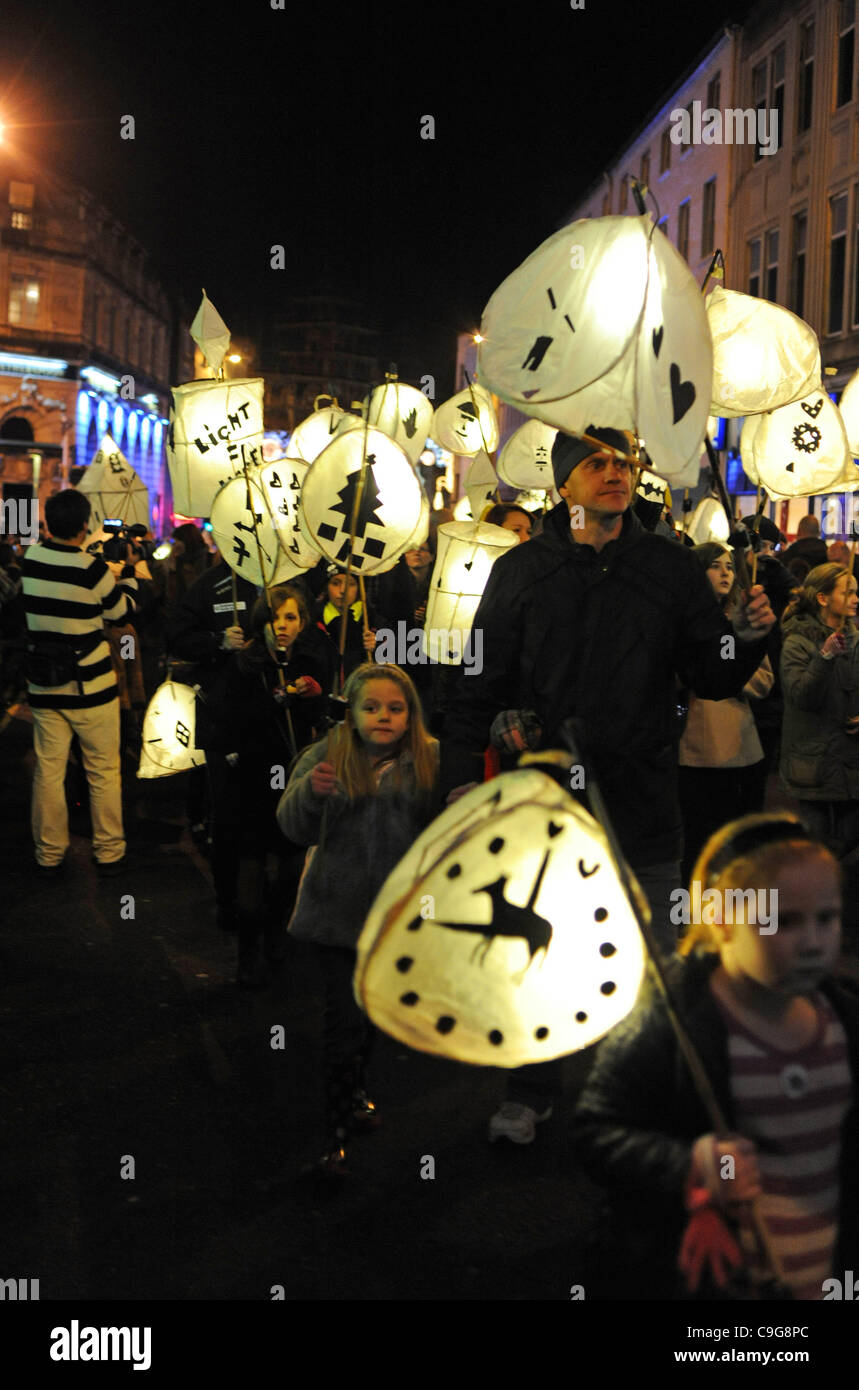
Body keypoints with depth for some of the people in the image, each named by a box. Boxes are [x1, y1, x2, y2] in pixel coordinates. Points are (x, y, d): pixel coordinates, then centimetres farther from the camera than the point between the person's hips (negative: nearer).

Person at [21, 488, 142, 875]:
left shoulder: (29, 560, -2)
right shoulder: (93, 570, -16)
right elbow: (121, 611, 1)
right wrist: (127, 571, 14)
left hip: (44, 684, 4)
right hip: (91, 686, -4)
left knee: (48, 770, 9)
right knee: (103, 771, 9)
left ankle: (49, 856, 17)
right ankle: (109, 852, 16)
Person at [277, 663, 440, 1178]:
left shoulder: (430, 760, -3)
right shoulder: (325, 757, -5)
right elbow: (295, 828, -9)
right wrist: (309, 791, -29)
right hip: (336, 912, -2)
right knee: (344, 1020, -4)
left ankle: (356, 1089, 45)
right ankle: (334, 1128, 9)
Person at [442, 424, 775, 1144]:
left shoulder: (672, 567, 4)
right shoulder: (521, 570, 3)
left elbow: (709, 679, 6)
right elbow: (482, 682, 5)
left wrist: (746, 639, -14)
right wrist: (461, 773, -1)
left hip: (642, 798, 0)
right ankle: (532, 1092, 31)